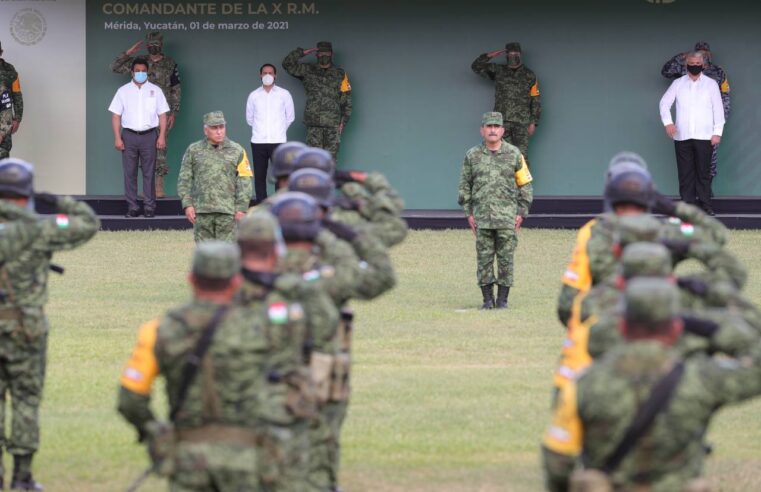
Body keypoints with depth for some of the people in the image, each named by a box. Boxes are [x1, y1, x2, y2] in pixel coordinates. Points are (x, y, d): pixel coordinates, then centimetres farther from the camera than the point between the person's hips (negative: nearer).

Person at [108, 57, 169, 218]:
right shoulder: (123, 91, 8)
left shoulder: (155, 91, 9)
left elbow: (162, 115, 7)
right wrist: (117, 138, -3)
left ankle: (149, 207, 2)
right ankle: (132, 207, 3)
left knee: (149, 173, -1)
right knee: (129, 173, -1)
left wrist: (162, 136, -2)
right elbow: (116, 115, 6)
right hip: (129, 135, 0)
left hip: (149, 135, 0)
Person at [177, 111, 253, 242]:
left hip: (227, 211, -1)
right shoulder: (193, 150, 10)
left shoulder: (237, 151, 8)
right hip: (201, 211, 1)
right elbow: (184, 179, 10)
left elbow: (244, 182, 5)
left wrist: (241, 208, -3)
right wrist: (187, 204, -1)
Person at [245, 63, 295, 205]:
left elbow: (290, 117, 10)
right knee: (259, 175, 2)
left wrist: (279, 130, 10)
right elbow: (249, 118, 15)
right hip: (258, 141, 2)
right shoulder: (254, 96, 7)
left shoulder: (284, 94, 4)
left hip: (278, 141, -2)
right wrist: (260, 130, 13)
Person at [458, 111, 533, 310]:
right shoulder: (473, 156, 6)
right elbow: (464, 185, 11)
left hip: (507, 217, -1)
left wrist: (521, 213, 0)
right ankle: (487, 298, 8)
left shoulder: (514, 154, 3)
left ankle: (502, 299, 6)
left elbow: (525, 184, 7)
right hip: (482, 217, 1)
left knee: (506, 258, 0)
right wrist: (469, 213, 4)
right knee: (484, 258, 1)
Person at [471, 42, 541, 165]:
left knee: (521, 155, -10)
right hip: (502, 121, 2)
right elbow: (476, 66, 14)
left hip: (521, 122, -2)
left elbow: (535, 101, 7)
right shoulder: (498, 71, 14)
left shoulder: (529, 76, 9)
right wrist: (490, 56, 4)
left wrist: (533, 123, 0)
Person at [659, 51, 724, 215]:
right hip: (682, 136, 1)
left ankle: (705, 205, 3)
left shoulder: (711, 84, 7)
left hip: (704, 136, -1)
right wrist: (667, 122, -9)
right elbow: (665, 103, 7)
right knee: (685, 172, 0)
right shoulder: (678, 84, 9)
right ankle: (687, 203, 4)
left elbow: (718, 109, 5)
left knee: (703, 172, -1)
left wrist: (717, 132, -3)